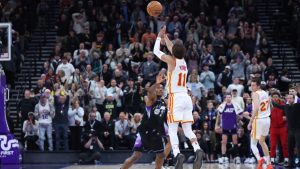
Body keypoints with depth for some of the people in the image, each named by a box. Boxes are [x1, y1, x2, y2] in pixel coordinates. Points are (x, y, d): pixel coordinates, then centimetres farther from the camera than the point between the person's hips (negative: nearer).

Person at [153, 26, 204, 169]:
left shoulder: (172, 60, -4)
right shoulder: (183, 61, 12)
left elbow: (156, 51, 9)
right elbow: (172, 48, 31)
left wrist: (159, 37, 22)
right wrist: (165, 37, 39)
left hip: (176, 98, -6)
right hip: (186, 97, 6)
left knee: (172, 129, -6)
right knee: (187, 129, 8)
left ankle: (177, 154, -24)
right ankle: (197, 150, -15)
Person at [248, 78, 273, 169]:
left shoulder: (255, 94, -13)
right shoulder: (265, 93, 13)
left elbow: (256, 108, -24)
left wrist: (250, 122, -21)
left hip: (259, 120, -8)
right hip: (267, 119, 8)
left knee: (253, 143, 1)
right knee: (262, 141, 22)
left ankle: (259, 159, -24)